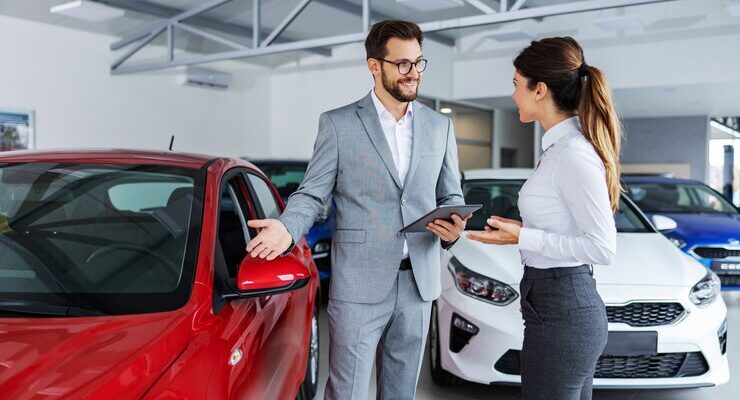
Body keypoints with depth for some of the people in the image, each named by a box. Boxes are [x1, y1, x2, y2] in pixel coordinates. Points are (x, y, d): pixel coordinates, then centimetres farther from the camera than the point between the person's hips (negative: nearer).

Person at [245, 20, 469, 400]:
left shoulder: (440, 126, 9)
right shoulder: (338, 124, -2)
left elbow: (451, 196, 13)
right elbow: (312, 193, -1)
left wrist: (454, 227, -9)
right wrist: (287, 226, -22)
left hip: (419, 282, 4)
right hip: (359, 283, -3)